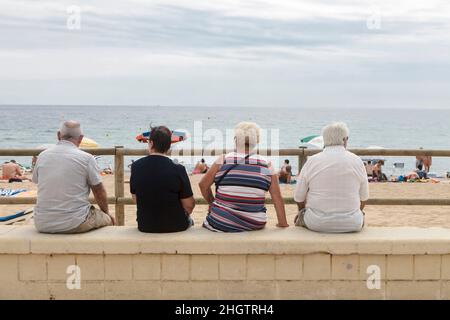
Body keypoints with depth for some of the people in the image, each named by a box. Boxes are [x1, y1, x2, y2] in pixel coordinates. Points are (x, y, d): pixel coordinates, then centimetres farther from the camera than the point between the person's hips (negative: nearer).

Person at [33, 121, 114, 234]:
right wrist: (106, 212, 20)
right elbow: (99, 192, 0)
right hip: (74, 224, -4)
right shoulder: (86, 158, -7)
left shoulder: (42, 156, 4)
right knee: (107, 219, 21)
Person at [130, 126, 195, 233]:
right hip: (175, 226, -3)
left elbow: (136, 199, 3)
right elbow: (189, 205, -14)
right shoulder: (178, 170, -20)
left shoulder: (136, 167, -10)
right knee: (189, 220, 32)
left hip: (145, 226, 3)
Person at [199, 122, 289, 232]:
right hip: (255, 225, 2)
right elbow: (277, 198, -1)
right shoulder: (266, 165, -1)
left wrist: (212, 202, 18)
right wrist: (283, 224, 5)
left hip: (221, 224, -2)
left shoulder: (223, 160, -3)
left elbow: (203, 185, 3)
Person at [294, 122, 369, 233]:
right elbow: (364, 198, 8)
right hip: (352, 224, 1)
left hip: (317, 224, -1)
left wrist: (302, 212, 23)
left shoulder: (312, 161, -4)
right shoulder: (357, 161, -1)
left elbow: (298, 197, 1)